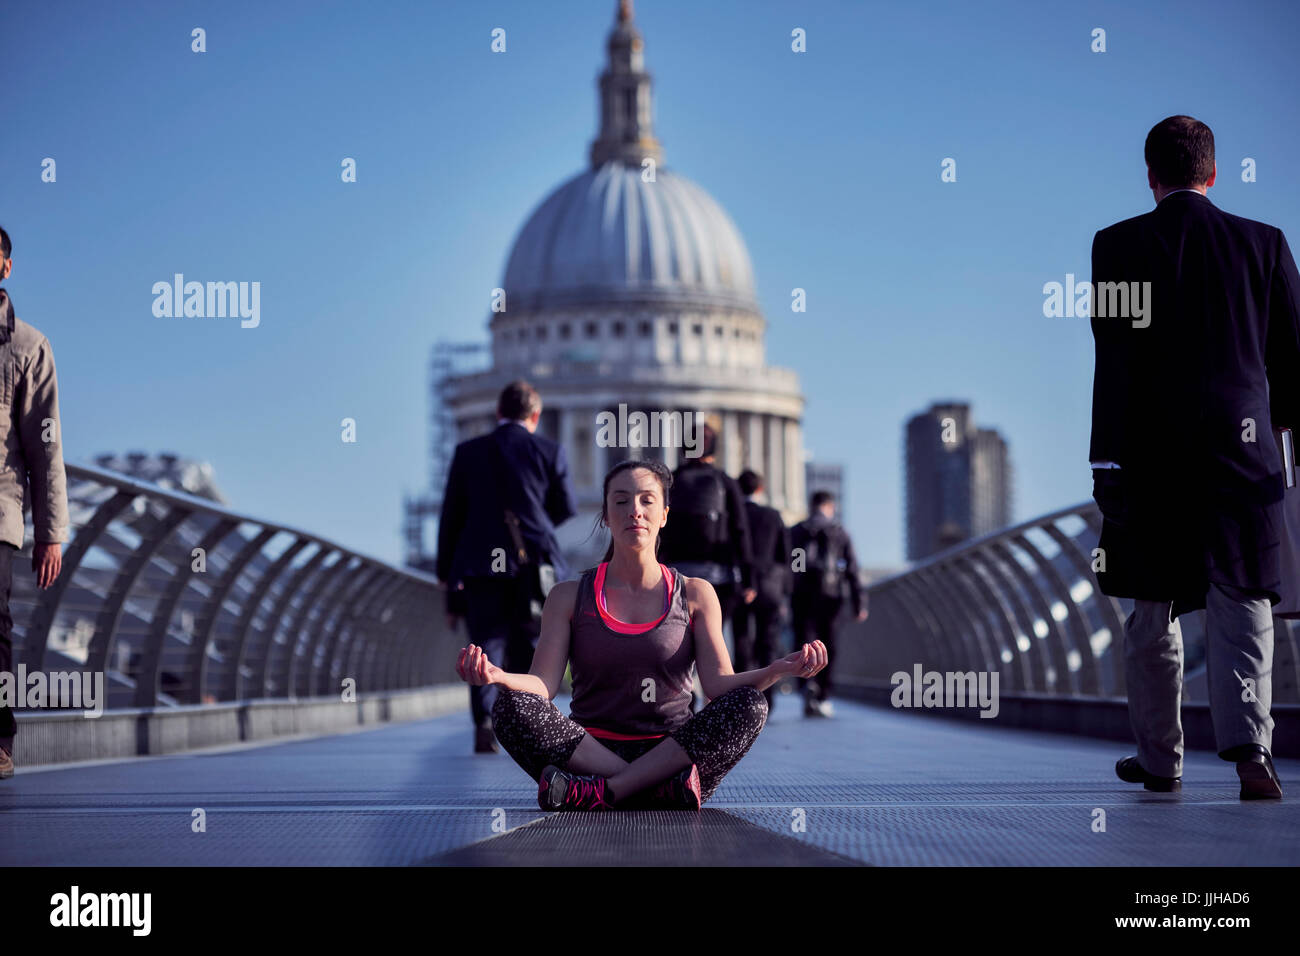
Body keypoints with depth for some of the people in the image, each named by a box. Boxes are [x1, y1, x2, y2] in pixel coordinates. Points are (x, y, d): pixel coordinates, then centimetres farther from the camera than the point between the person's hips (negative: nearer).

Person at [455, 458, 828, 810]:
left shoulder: (695, 594, 11)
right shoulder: (569, 597, 10)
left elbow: (720, 684, -1)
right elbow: (542, 685, -2)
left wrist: (777, 670, -22)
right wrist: (497, 676, -26)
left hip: (672, 756, 0)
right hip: (588, 754, 0)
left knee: (749, 704, -27)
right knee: (511, 705, -27)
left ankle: (603, 790, -32)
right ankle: (667, 788, -33)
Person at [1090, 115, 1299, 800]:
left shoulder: (1116, 244, -2)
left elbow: (1112, 356, -5)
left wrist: (1106, 460, -5)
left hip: (1147, 452, 0)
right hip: (1242, 447, 1)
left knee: (1152, 615, 11)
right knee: (1240, 605, 1)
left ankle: (1159, 759, 20)